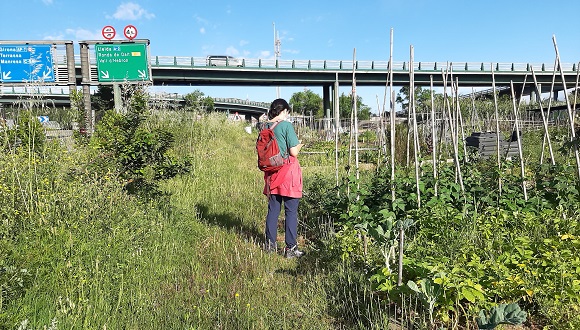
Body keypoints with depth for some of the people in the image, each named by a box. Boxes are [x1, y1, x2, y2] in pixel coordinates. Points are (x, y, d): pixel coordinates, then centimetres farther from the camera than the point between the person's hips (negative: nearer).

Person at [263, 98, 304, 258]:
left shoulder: (265, 127, 5)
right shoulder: (286, 125, -12)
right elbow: (294, 152, -13)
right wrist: (299, 145, 7)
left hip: (272, 173, 6)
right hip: (288, 172, -6)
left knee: (273, 209, 14)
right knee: (291, 211, 2)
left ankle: (270, 245, 22)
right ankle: (290, 248, 7)